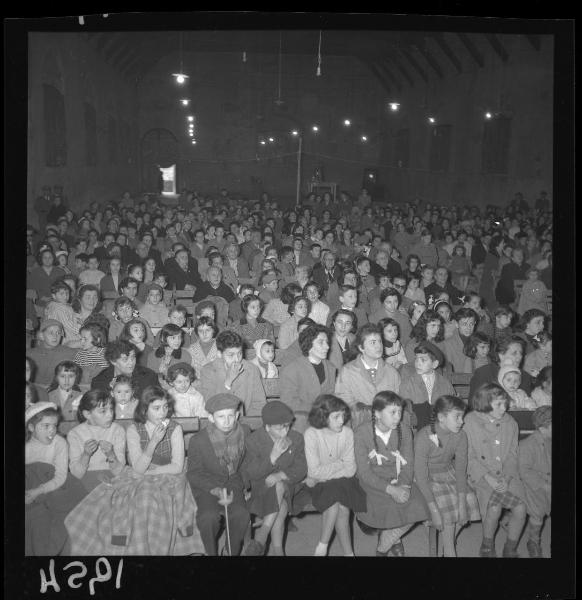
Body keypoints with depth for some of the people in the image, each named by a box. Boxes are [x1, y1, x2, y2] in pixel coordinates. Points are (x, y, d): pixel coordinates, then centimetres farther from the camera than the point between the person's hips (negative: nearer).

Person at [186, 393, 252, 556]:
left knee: (241, 514, -24)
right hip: (206, 486, -2)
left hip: (234, 483, 2)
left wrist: (239, 486, -7)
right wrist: (215, 490, -21)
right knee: (208, 516, -28)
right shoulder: (198, 440, -15)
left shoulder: (245, 432, -6)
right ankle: (212, 553, -2)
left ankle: (233, 552, 1)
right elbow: (194, 473, -7)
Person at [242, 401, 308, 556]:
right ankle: (277, 548, -29)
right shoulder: (254, 440, -7)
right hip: (262, 487, -1)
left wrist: (281, 475, -23)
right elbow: (251, 473, -11)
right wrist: (273, 456, -25)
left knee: (279, 487, -36)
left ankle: (261, 536, -34)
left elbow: (301, 470, -2)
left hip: (289, 485, 1)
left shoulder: (297, 439, 0)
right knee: (282, 506, -34)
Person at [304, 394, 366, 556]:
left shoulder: (347, 432, -6)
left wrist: (325, 473, -15)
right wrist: (341, 463, -11)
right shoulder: (311, 434, -16)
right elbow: (315, 471, -18)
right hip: (320, 485, -2)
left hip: (342, 481, 2)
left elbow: (351, 469, -7)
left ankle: (322, 547, -11)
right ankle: (348, 552, -12)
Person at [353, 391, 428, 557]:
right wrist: (391, 490, -26)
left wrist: (404, 486, -21)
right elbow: (364, 472, -15)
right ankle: (394, 540, 9)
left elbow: (408, 464, 0)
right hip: (373, 483, -4)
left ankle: (383, 547, 6)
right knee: (391, 509, -28)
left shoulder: (404, 431, -2)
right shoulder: (361, 433, -14)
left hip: (398, 481, 4)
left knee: (416, 508, -19)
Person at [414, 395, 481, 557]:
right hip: (428, 479, -5)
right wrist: (434, 508, -29)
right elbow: (421, 476, -25)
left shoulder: (460, 435, -12)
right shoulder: (423, 437, -26)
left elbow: (461, 469, -10)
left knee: (468, 500, -14)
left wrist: (462, 500, -21)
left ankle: (448, 541, 6)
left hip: (448, 474, 5)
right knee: (447, 507, -21)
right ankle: (449, 551, -1)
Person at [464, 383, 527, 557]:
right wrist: (488, 477, -17)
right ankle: (487, 548, 1)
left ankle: (510, 550, 4)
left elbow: (512, 455, 8)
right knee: (494, 507, -27)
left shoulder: (510, 423, 9)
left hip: (507, 475, 4)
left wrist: (506, 477, -9)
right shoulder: (470, 421, -4)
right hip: (481, 475, -3)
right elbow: (469, 456, -6)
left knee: (521, 507, -20)